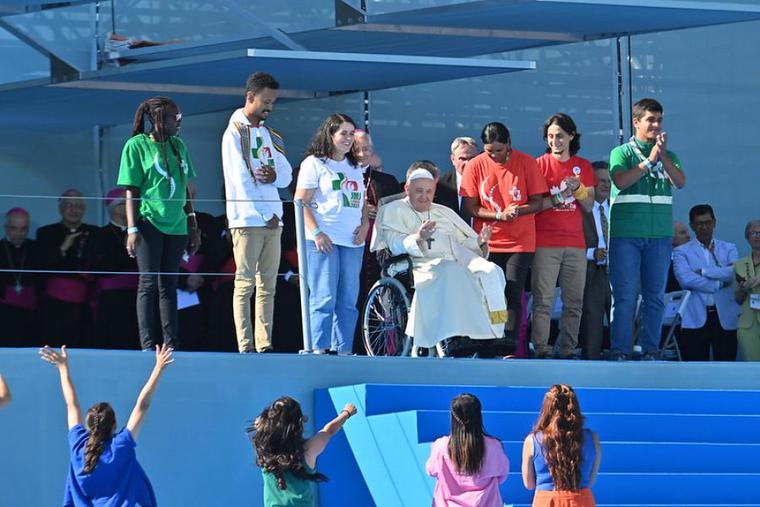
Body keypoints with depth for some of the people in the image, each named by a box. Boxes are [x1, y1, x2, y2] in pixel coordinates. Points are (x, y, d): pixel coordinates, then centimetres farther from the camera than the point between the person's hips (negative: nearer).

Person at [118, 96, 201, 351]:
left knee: (168, 284, 7)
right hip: (149, 222, -5)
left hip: (176, 225, 6)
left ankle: (172, 344, 8)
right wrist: (132, 228, -12)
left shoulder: (178, 146, 13)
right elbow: (131, 192, -5)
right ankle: (148, 344, -7)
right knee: (148, 282, -7)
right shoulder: (137, 145, -3)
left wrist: (193, 227, 17)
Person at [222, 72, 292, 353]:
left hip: (273, 219, 7)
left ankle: (265, 345, 5)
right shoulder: (235, 134, -4)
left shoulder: (271, 135, 18)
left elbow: (287, 175, 15)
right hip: (247, 218, -7)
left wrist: (275, 176, -9)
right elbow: (242, 181, -11)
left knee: (268, 285, 5)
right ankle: (246, 347, -11)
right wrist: (266, 214, -12)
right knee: (245, 284, -8)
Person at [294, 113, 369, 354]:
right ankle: (319, 350, -12)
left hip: (353, 242, 6)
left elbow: (363, 201, 26)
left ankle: (344, 351, 6)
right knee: (324, 299, -12)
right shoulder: (314, 163, 0)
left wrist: (365, 224, 6)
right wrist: (317, 233, -16)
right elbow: (301, 202, -6)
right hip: (323, 241, -6)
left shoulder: (355, 167, 21)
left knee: (348, 302, 4)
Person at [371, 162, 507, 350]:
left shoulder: (444, 213, 33)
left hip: (459, 260, 5)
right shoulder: (394, 210, 15)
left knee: (490, 271, -26)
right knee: (453, 273, -38)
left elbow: (465, 243, 28)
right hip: (423, 264, -5)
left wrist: (480, 241, 4)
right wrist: (418, 238, -23)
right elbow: (395, 244, -2)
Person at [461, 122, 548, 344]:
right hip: (487, 242, 1)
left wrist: (517, 211, -20)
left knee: (512, 295, -9)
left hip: (520, 243, -1)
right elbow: (470, 207, -1)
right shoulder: (475, 166, 0)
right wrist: (500, 215, -16)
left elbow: (537, 202, 0)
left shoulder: (526, 163, -2)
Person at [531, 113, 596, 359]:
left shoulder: (583, 166, 13)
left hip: (575, 243, 4)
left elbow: (589, 206, 10)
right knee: (543, 300, -9)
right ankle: (540, 349, -9)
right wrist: (556, 200, -15)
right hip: (545, 243, -4)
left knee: (574, 302, 2)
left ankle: (568, 349, 7)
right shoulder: (540, 164, 3)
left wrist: (579, 189, -9)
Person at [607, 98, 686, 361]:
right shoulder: (622, 153, 6)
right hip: (626, 234, -3)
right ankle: (619, 351, -5)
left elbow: (680, 182, -3)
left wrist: (662, 156, -13)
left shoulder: (668, 155, 15)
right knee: (625, 295, -6)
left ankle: (650, 350, 8)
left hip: (659, 234, 3)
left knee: (655, 296, 3)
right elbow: (621, 181, -12)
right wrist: (649, 161, -14)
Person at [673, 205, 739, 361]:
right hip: (696, 319, -1)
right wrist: (719, 284, -5)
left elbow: (735, 272, -4)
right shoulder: (682, 252, 10)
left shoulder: (729, 249, 16)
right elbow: (685, 279, -9)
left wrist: (703, 271, -7)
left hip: (725, 318, 1)